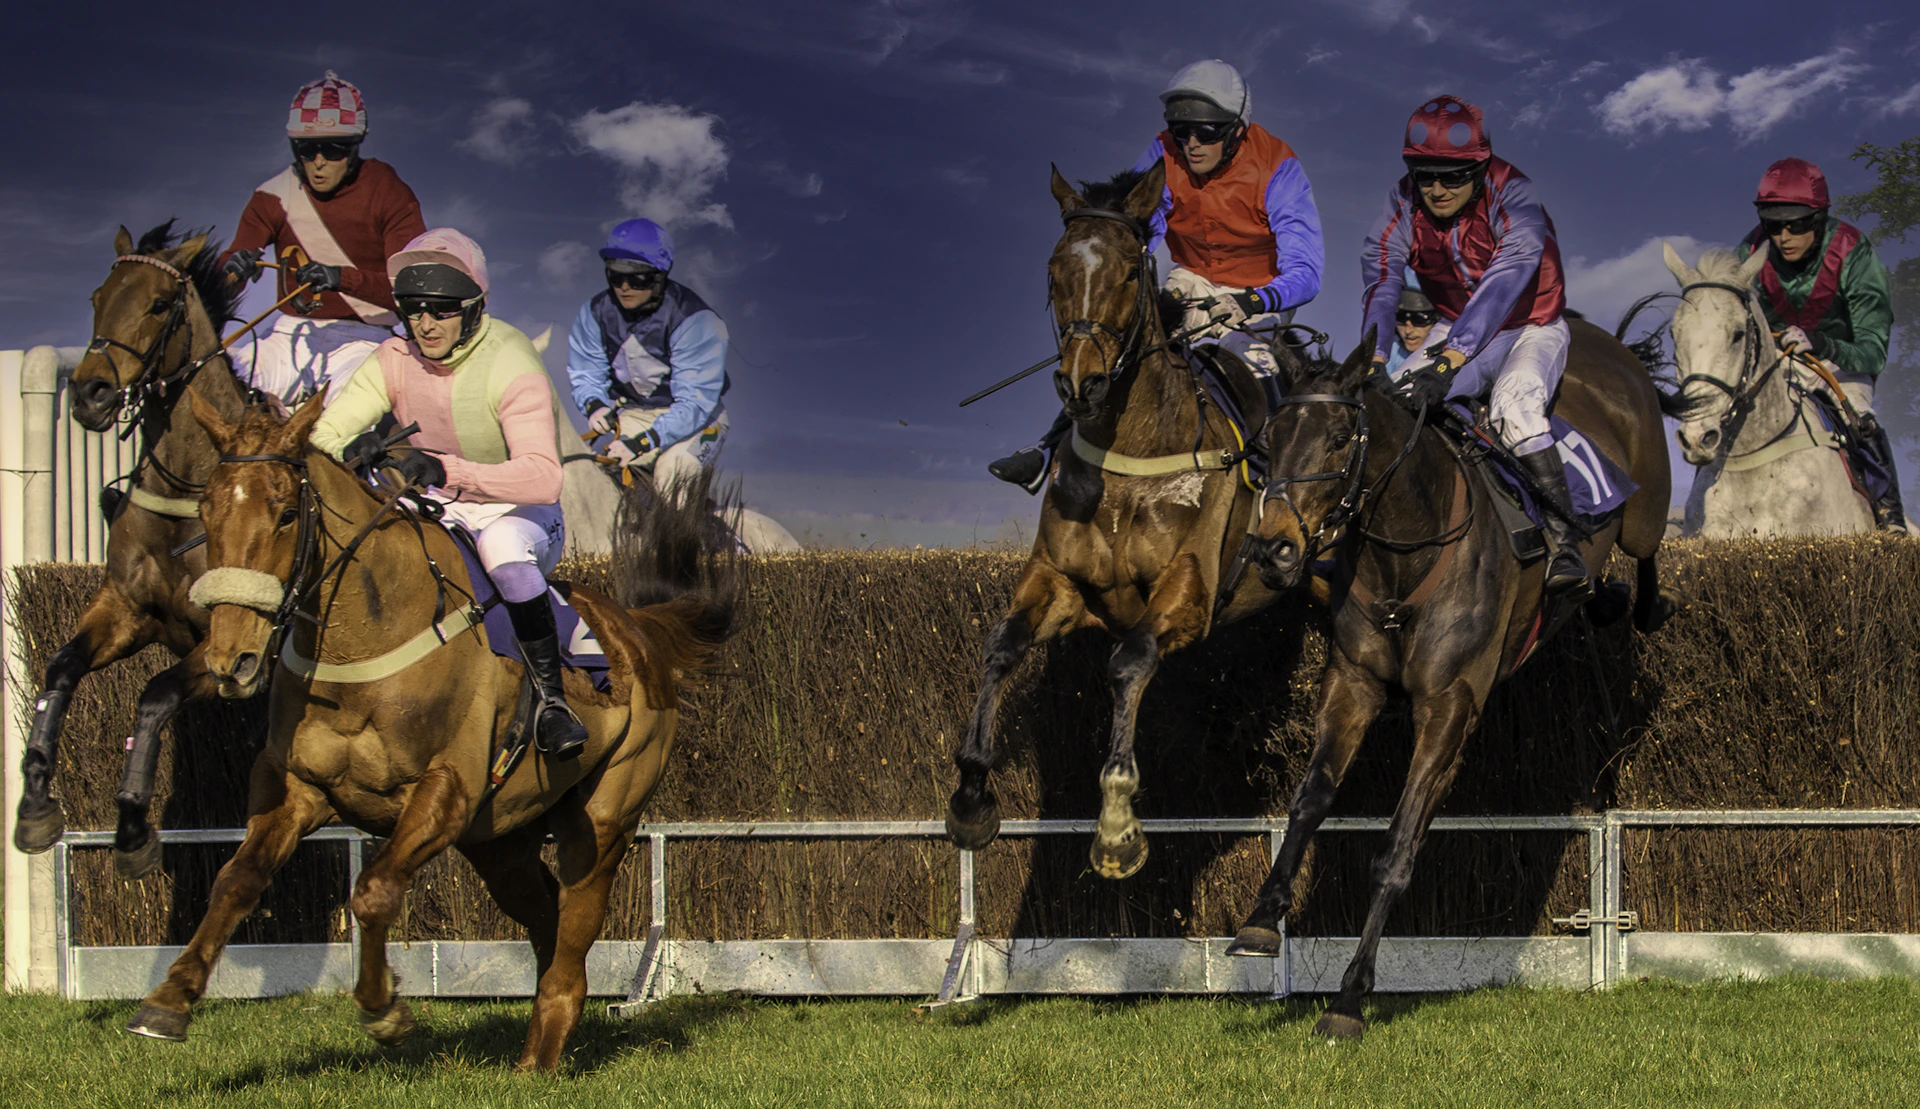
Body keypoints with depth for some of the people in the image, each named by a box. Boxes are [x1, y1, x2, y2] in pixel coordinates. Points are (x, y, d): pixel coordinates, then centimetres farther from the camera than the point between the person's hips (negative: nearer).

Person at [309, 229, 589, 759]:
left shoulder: (510, 367, -24)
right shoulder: (396, 359, -8)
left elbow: (542, 477, -38)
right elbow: (322, 432, -10)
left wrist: (446, 469, -52)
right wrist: (353, 450, -36)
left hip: (520, 510, -5)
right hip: (436, 508, 5)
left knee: (505, 547, -40)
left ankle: (551, 696, -27)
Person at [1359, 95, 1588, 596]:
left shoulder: (1511, 195, -27)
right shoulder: (1405, 203, -11)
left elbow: (1505, 282, -40)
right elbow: (1381, 279, -22)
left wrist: (1452, 359, -52)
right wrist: (1373, 361, -39)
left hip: (1532, 329, -5)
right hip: (1457, 333, 5)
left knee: (1515, 403, -34)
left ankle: (1563, 542, -38)